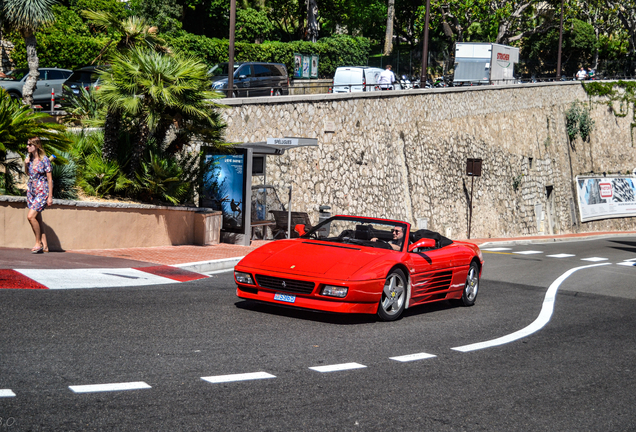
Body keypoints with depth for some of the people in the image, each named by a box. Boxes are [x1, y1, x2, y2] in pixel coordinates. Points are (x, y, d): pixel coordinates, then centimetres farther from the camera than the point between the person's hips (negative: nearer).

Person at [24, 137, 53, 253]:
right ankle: (44, 246, 14)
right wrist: (26, 164, 0)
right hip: (31, 191, 7)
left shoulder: (44, 159, -12)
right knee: (37, 219, 7)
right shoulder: (29, 157, 7)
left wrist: (50, 196, -12)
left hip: (42, 192, -7)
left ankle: (38, 243, -5)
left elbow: (49, 178, -10)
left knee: (30, 216, -18)